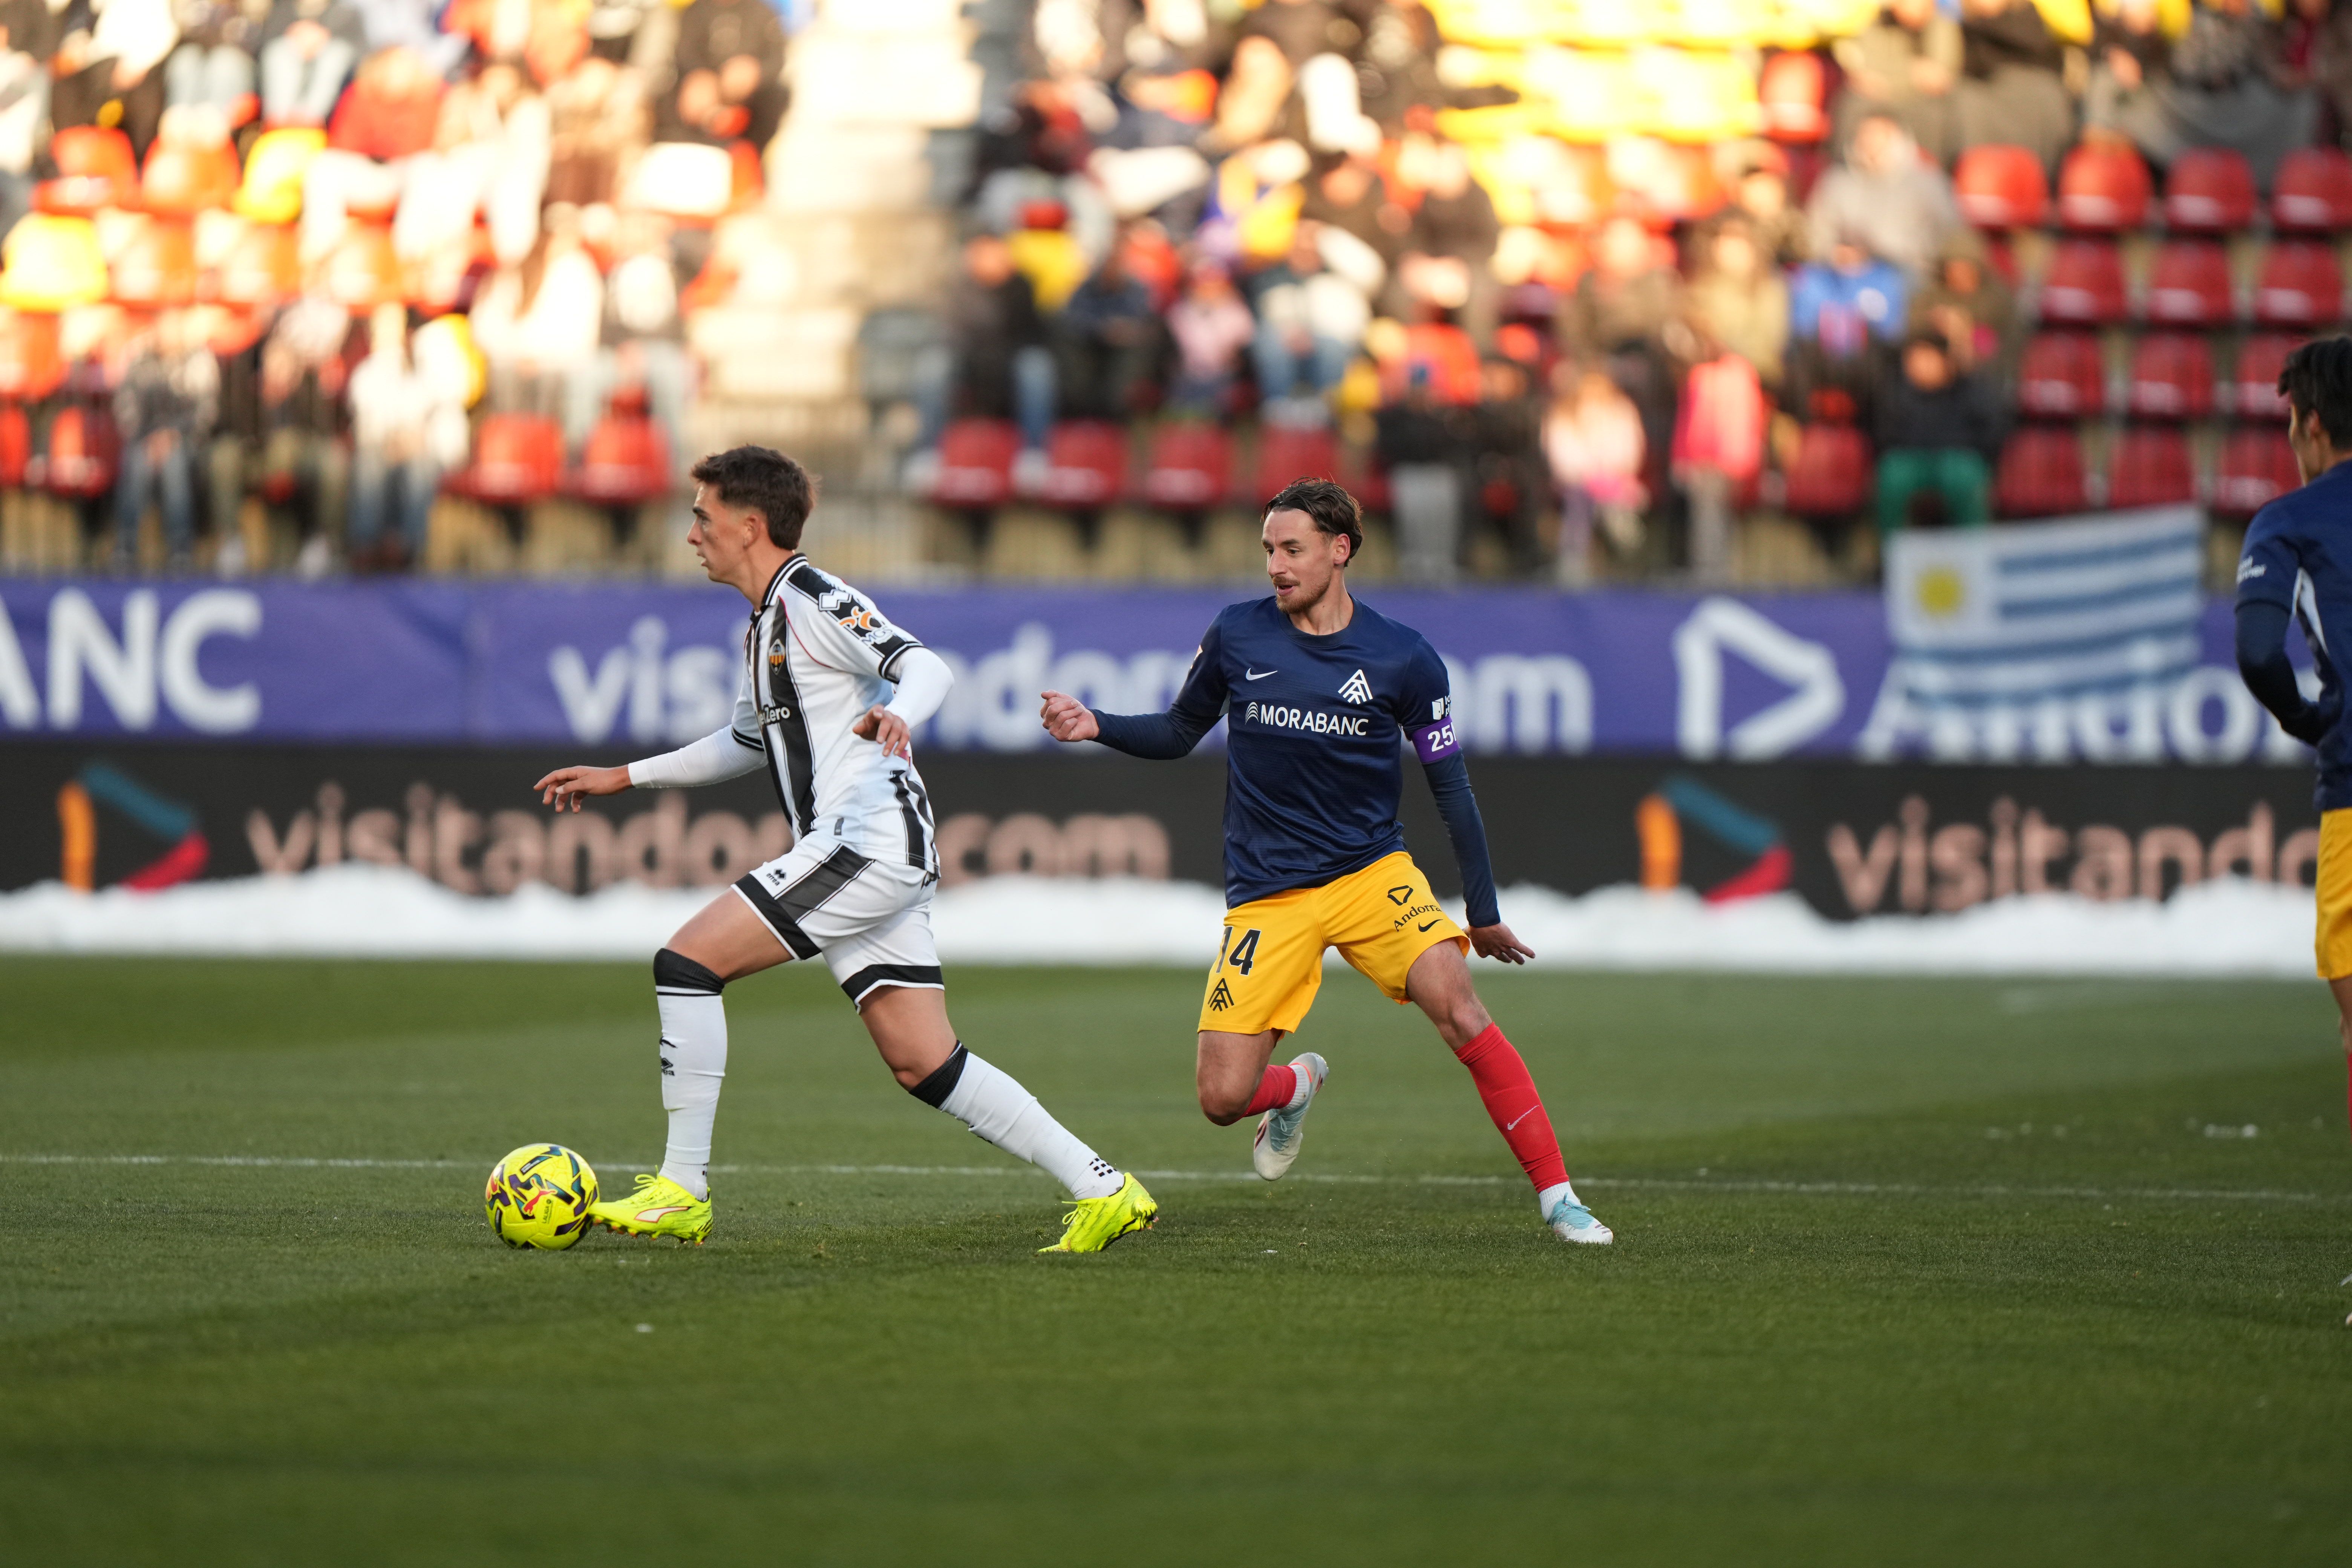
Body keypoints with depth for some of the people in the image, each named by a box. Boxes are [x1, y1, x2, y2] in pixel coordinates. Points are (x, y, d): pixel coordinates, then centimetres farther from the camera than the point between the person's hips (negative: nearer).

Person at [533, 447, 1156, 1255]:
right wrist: (622, 777, 38)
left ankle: (681, 1192, -10)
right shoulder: (764, 626, 22)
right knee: (925, 1066, 5)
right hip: (863, 860, 10)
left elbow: (926, 666, -21)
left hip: (871, 842, -10)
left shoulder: (814, 599, -7)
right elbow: (746, 742, 38)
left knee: (685, 961, -12)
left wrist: (897, 717, -43)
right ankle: (1103, 1189, 4)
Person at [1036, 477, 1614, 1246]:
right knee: (1224, 1099, -8)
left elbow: (1450, 786, 4)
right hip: (1265, 893, 1)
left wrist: (1483, 912, 6)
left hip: (1373, 872, -1)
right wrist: (1096, 726, -5)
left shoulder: (1404, 658, -4)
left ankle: (1557, 1196, -16)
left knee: (1460, 1011, -25)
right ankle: (1298, 1085, 30)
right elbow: (1177, 733, 14)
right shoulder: (1236, 635, -1)